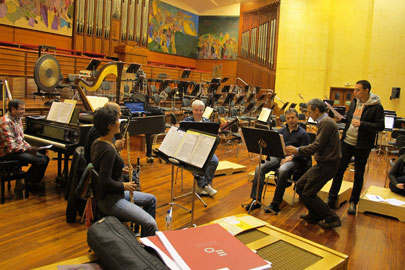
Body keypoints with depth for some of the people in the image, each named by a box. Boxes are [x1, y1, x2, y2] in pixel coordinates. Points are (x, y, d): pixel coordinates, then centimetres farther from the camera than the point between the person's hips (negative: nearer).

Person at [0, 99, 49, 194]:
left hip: (20, 149, 10)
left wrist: (30, 147, 2)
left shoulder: (17, 119, 10)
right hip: (9, 153, -10)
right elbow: (11, 146, -25)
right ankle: (29, 184, -1)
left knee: (45, 158, 3)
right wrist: (28, 149, -20)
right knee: (41, 161, -21)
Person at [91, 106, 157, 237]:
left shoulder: (97, 143, 4)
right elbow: (105, 182, -28)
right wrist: (124, 186, -13)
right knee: (150, 224, -21)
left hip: (114, 193, 11)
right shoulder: (108, 150, -25)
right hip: (109, 200, -11)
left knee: (151, 199, 21)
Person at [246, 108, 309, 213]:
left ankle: (275, 204, -29)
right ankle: (256, 200, -18)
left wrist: (291, 157, -18)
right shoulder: (282, 130, 19)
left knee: (282, 170, -39)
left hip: (293, 159, -5)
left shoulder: (303, 134, 3)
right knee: (259, 168, -20)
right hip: (278, 156, 5)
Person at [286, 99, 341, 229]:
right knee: (300, 185, 12)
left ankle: (332, 219, 6)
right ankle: (314, 215, 22)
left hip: (326, 165, -10)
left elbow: (317, 146, -22)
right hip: (323, 163, 10)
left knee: (308, 194, -5)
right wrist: (296, 152, 11)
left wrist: (297, 150, -12)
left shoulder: (326, 123, -17)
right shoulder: (325, 121, 14)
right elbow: (318, 145, 16)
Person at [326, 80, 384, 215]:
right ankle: (331, 199, 18)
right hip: (347, 142, 5)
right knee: (339, 169, 7)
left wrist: (362, 124, -25)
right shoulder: (354, 102, 6)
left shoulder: (376, 107, -11)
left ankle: (353, 202, 24)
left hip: (362, 146, -5)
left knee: (359, 174, 9)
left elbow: (380, 126, -14)